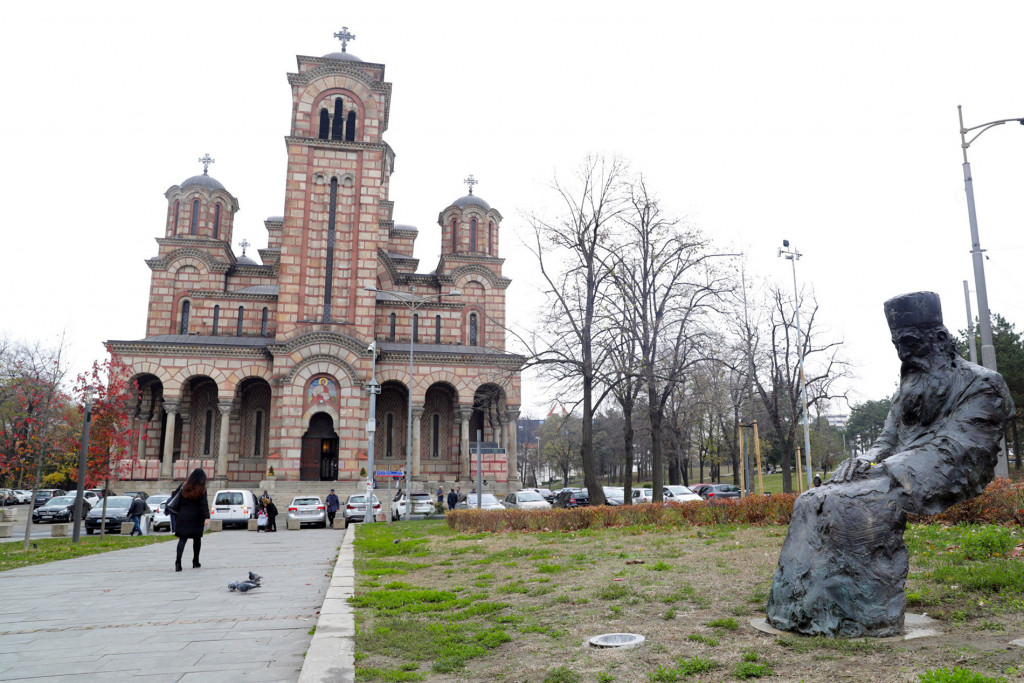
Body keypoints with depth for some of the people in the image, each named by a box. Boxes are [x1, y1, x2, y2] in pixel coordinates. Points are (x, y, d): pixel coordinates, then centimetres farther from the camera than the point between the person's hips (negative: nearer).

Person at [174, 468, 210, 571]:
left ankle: (178, 560, -20)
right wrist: (207, 517, -19)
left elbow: (180, 502, 10)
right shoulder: (202, 489, -7)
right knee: (197, 539, 12)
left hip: (183, 516, 2)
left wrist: (179, 515, 20)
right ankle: (195, 562, 20)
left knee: (182, 538, -1)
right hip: (196, 517, -2)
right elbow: (204, 504, -15)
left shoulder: (185, 487, 5)